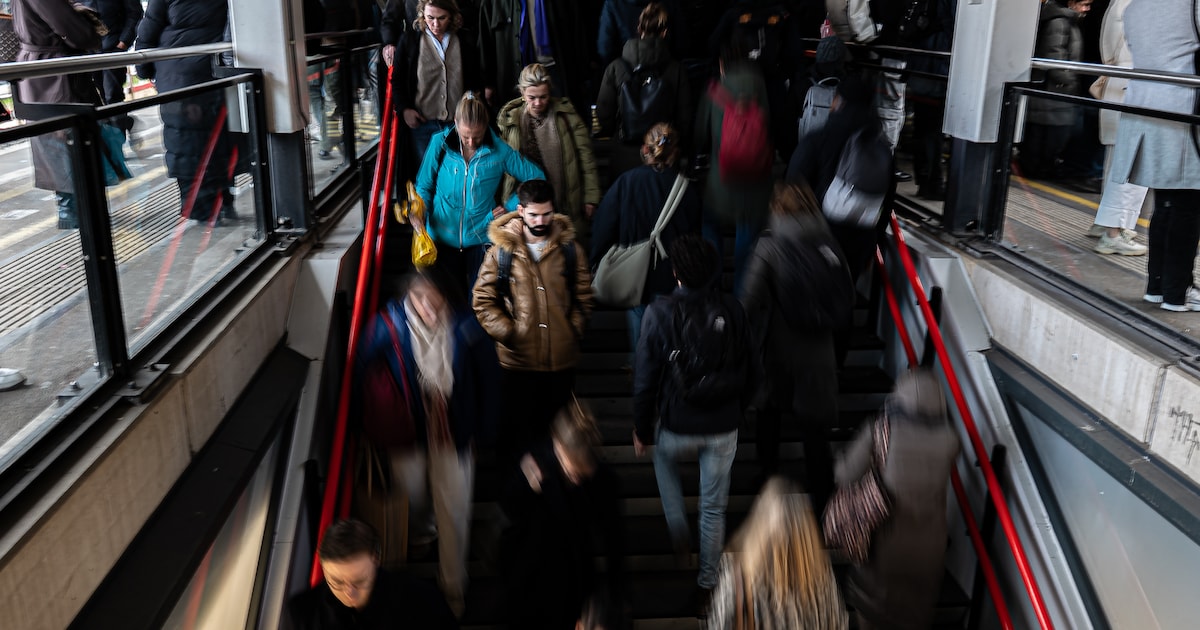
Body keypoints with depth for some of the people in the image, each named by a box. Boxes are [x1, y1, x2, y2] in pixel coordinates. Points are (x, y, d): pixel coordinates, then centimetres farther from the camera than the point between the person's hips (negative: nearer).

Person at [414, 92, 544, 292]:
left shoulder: (499, 151, -7)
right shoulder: (440, 143, -6)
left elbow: (536, 177, -1)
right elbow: (424, 186, 2)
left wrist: (510, 208, -5)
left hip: (481, 238, -1)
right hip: (443, 238, 1)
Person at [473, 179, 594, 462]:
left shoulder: (570, 249, 3)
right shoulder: (501, 251, -2)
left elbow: (583, 298, 8)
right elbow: (483, 301, -2)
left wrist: (573, 331, -4)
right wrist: (507, 332, -12)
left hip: (562, 359, 2)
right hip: (517, 359, -1)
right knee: (516, 428, 9)